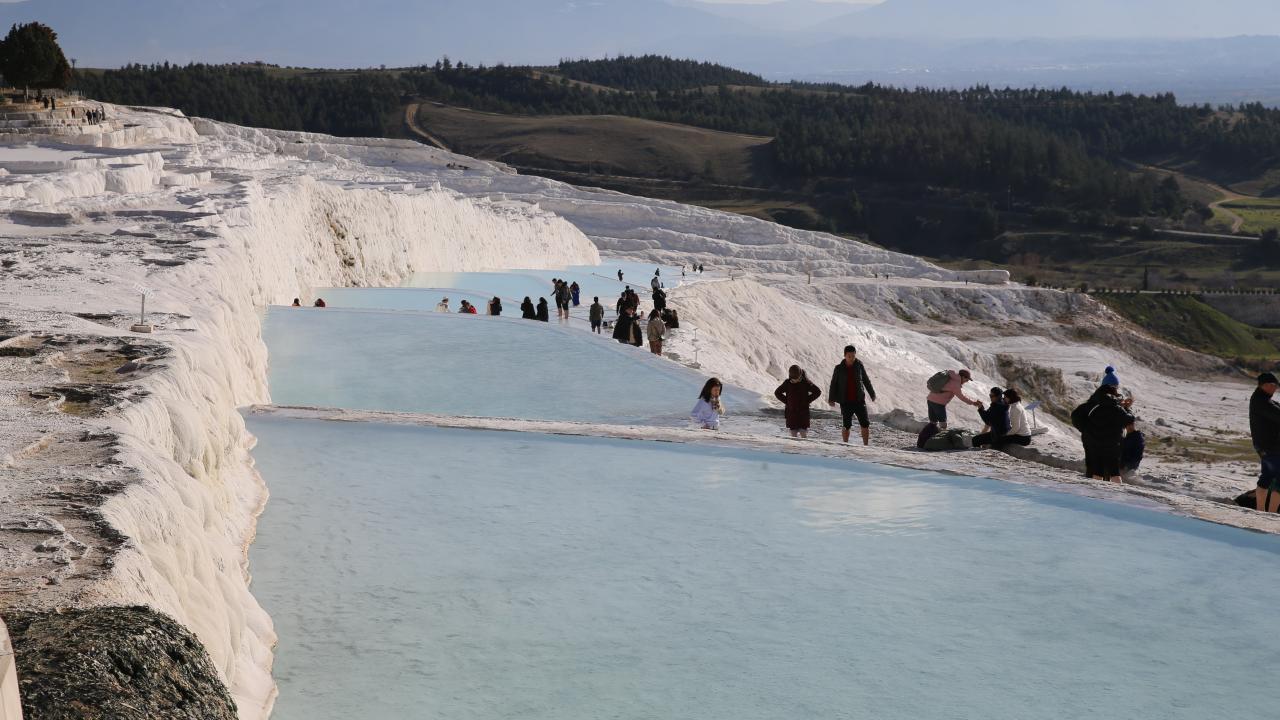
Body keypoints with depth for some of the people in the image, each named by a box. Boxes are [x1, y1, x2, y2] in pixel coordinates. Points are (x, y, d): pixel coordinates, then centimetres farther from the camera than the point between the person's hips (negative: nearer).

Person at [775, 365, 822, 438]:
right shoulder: (787, 383, 0)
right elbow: (777, 393, 13)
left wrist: (807, 401, -3)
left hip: (803, 412, -2)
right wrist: (786, 401, 2)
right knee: (794, 434, 3)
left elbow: (818, 392, 3)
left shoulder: (806, 382, -4)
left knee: (803, 433, -6)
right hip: (791, 412, 2)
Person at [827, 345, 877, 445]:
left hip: (859, 400, 2)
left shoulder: (859, 366, 3)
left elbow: (866, 381, 14)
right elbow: (833, 384, 2)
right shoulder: (839, 369, -2)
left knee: (865, 424, -2)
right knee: (846, 425, 3)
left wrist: (872, 394, 18)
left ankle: (866, 445, 6)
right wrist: (831, 398, -5)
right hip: (846, 402, -1)